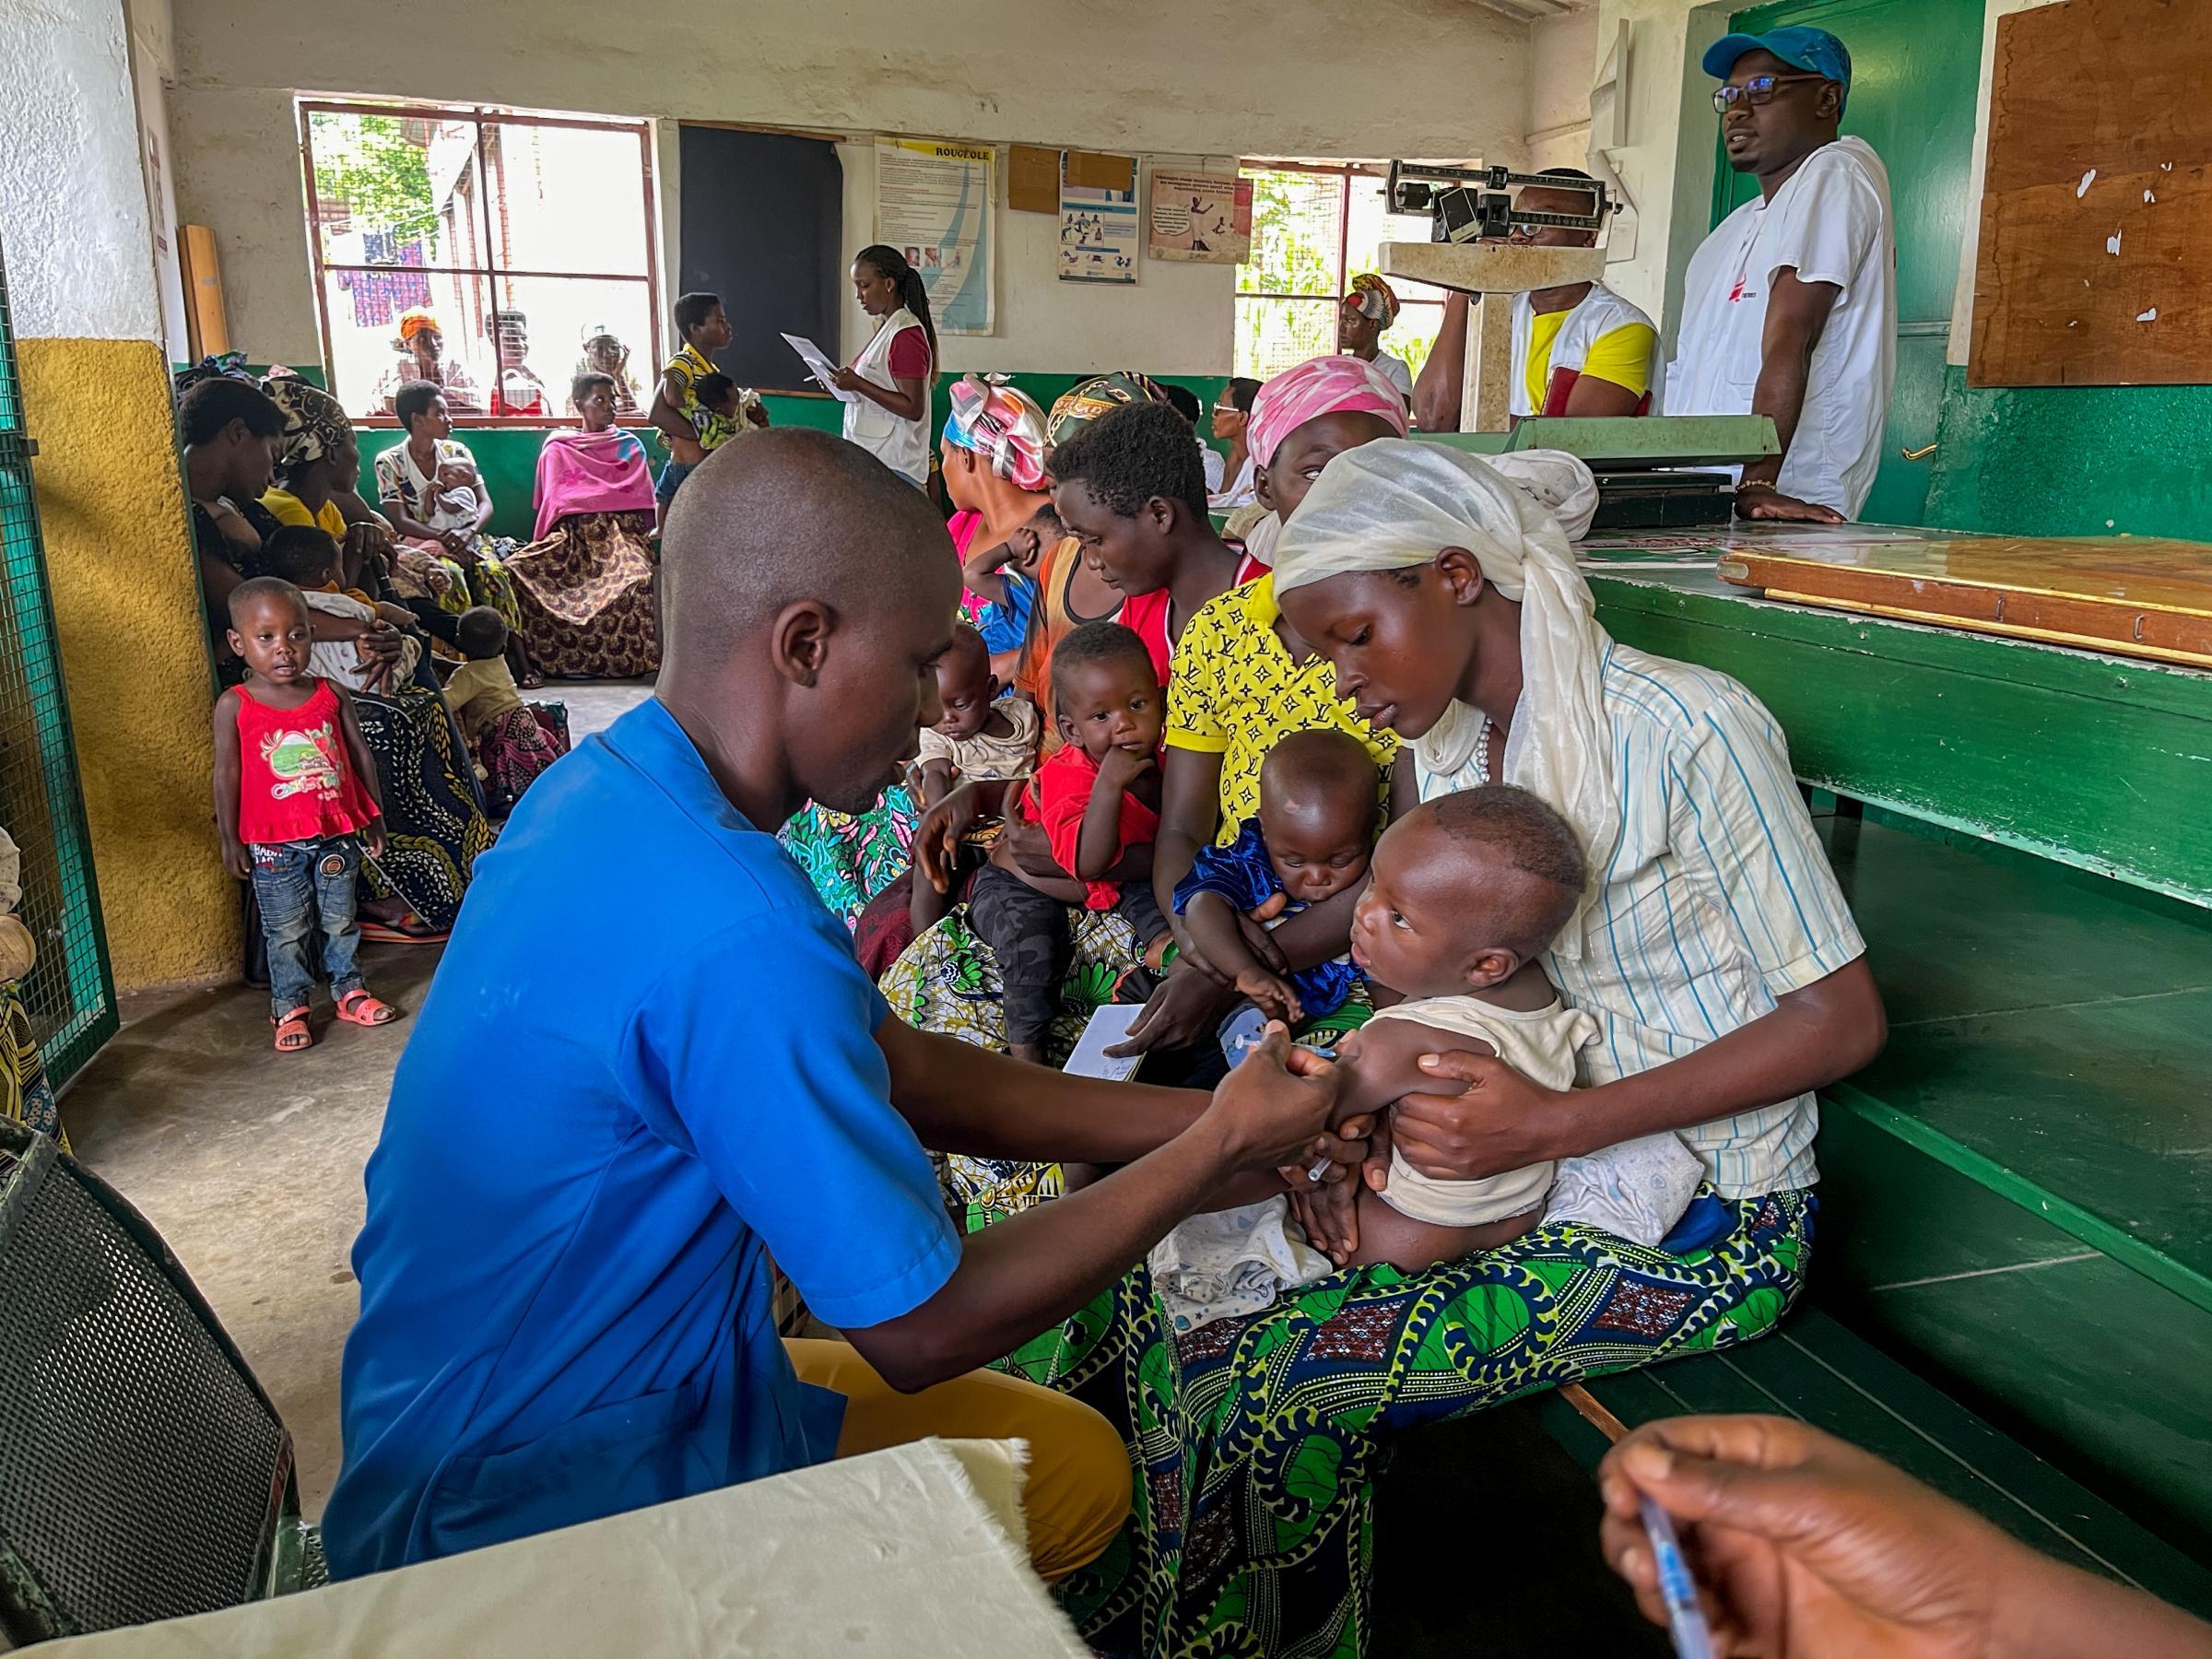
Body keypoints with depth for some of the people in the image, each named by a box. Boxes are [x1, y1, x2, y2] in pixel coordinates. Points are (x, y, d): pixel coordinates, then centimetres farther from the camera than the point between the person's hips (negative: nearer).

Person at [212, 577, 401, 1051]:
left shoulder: (331, 695, 0)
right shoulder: (234, 705, -6)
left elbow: (361, 756, 7)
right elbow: (227, 775, -3)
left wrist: (373, 819, 10)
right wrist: (230, 840, -3)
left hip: (337, 833, 2)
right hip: (273, 842, -2)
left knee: (340, 920, 14)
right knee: (286, 930, 7)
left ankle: (349, 991, 28)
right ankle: (289, 1007, 19)